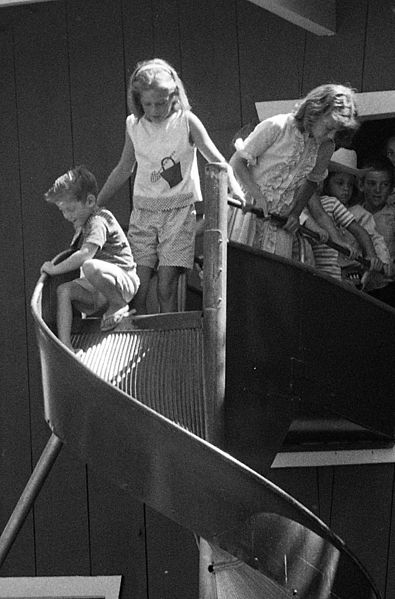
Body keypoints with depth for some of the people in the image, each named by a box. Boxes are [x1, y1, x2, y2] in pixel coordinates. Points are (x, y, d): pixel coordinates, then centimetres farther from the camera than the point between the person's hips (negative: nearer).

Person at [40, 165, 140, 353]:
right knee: (64, 290, -7)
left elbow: (85, 255, -30)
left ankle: (119, 306, -10)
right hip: (98, 288, 10)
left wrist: (54, 269, -22)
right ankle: (64, 344, -16)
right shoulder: (82, 225, 15)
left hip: (124, 281, -10)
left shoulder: (98, 221, -17)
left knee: (90, 267, -37)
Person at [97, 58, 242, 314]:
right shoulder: (134, 125, 5)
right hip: (143, 210, 3)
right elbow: (123, 169, 18)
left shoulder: (186, 122, -4)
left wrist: (235, 190, -23)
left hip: (179, 209, -3)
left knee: (167, 288, -7)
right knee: (137, 289, -6)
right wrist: (94, 205, 21)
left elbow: (216, 159, -6)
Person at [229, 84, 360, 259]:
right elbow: (237, 161, -10)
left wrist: (295, 213, 1)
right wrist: (258, 196, -19)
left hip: (282, 218, 4)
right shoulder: (276, 127, -15)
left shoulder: (326, 148, 0)